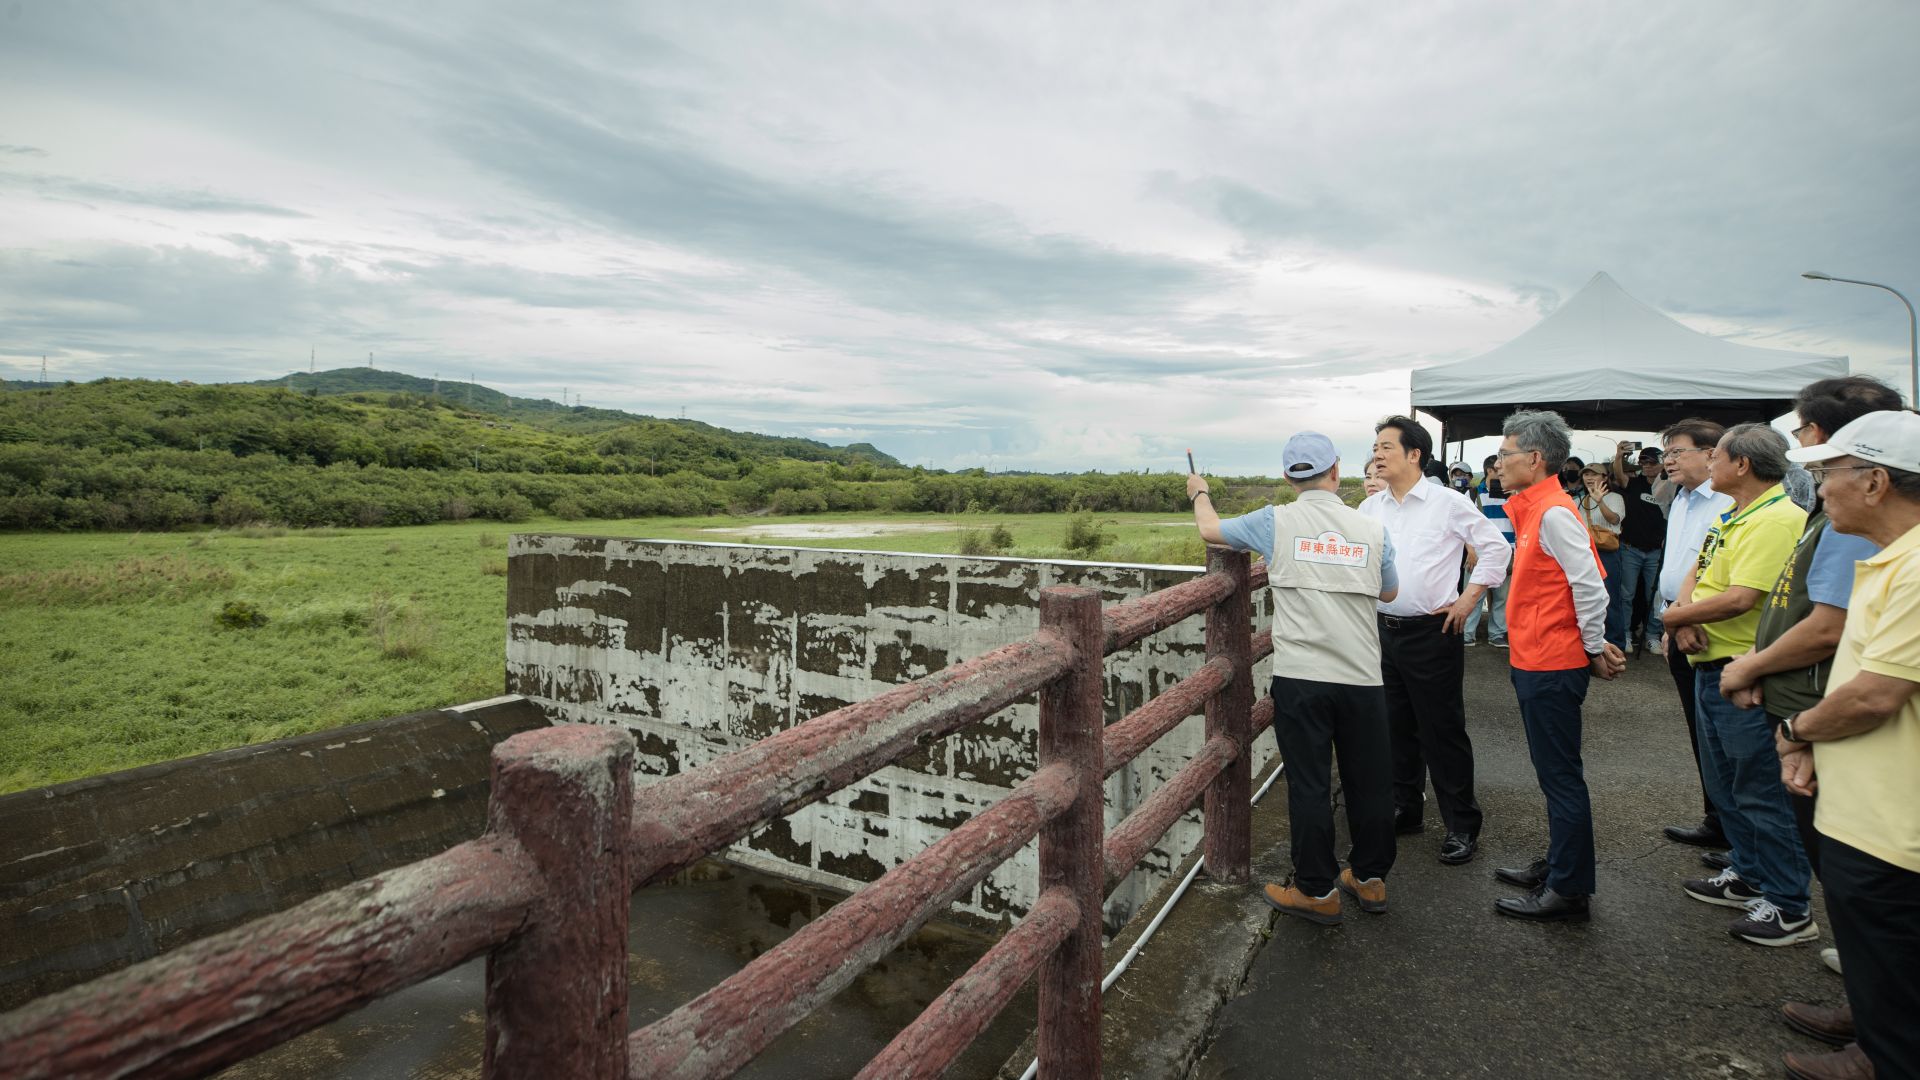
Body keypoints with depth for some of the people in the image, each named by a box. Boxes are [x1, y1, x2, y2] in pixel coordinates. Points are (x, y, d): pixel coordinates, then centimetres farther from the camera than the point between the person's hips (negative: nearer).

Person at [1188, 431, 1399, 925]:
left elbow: (1210, 529, 12)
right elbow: (1389, 592, 18)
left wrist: (1199, 493, 32)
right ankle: (1370, 878, 33)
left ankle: (1316, 891, 17)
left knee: (1309, 784, 6)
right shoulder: (1371, 529, 3)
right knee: (1369, 780, 17)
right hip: (1362, 679, 3)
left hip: (1300, 678, -3)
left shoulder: (1276, 522, -4)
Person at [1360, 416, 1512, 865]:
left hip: (1432, 633, -5)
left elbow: (1497, 548, -2)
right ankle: (1404, 809, 30)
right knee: (1395, 727, 14)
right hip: (1383, 630, 5)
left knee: (1443, 731, 2)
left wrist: (1469, 599, -5)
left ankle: (1461, 825, 16)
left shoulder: (1448, 503, -7)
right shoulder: (1369, 508, 7)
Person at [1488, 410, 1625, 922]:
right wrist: (1593, 644, 16)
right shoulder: (1535, 511, 12)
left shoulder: (1553, 513, -18)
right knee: (1555, 774, 19)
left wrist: (1595, 650, -11)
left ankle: (1567, 892, 12)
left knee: (1561, 777, 0)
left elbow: (1589, 586, -22)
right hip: (1536, 663, 10)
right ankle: (1557, 866, 33)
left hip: (1552, 668, -10)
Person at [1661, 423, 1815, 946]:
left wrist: (1676, 616, -12)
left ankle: (1790, 906, 15)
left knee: (1761, 794, 1)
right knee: (1725, 783, 20)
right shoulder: (1731, 516, 12)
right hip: (1710, 665, 10)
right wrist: (1687, 614, -9)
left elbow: (1742, 598, -26)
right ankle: (1748, 877, 35)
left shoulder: (1777, 519, -19)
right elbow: (1695, 575, 12)